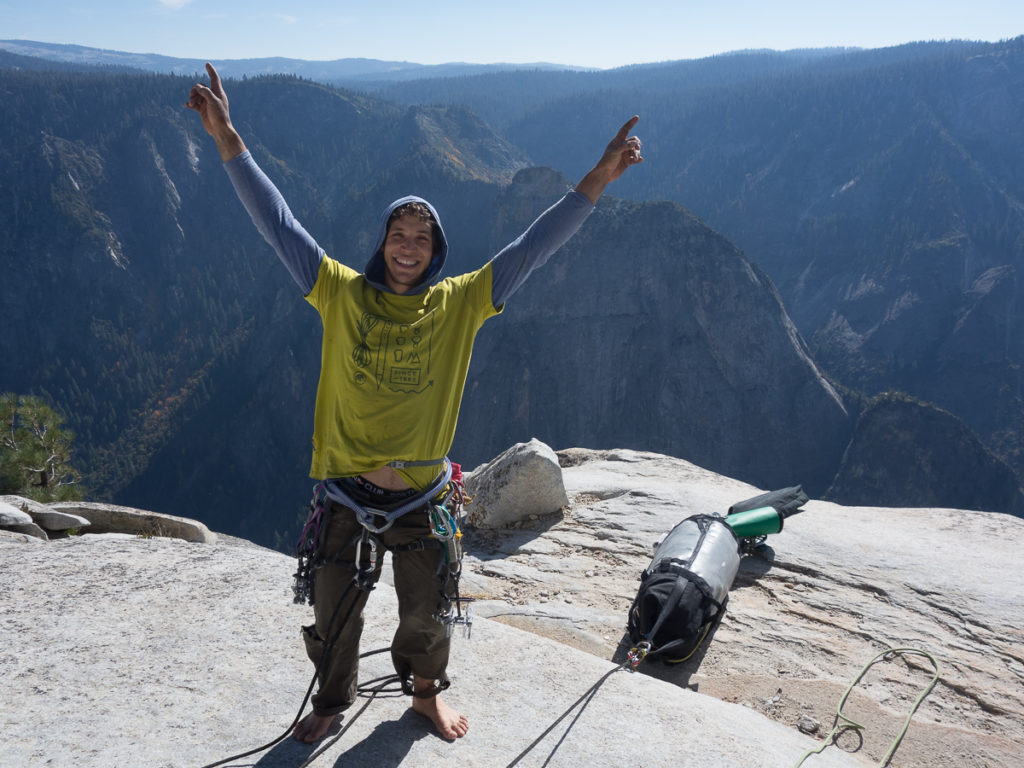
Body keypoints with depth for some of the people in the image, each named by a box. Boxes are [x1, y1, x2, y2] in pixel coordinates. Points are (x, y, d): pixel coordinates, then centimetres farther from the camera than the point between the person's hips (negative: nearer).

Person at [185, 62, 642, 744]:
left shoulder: (460, 302, -5)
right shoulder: (341, 293, -6)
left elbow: (532, 247, -7)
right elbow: (278, 223, -8)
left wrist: (598, 180, -12)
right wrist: (229, 141, -14)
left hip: (422, 491, 0)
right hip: (346, 488, 0)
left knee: (426, 609, 16)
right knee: (334, 610, 14)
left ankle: (427, 692, 45)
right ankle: (332, 700, 43)